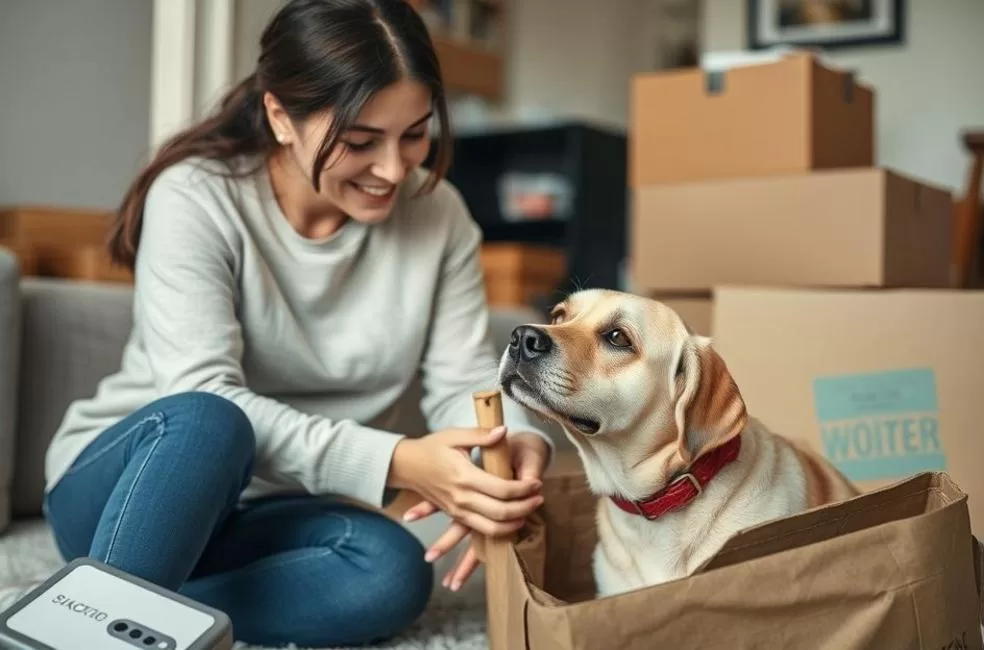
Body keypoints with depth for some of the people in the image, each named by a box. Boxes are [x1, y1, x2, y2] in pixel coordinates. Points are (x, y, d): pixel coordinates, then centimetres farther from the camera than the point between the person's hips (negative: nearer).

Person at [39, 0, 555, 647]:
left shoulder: (437, 213, -6)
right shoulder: (196, 197, -18)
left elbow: (465, 382, -8)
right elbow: (203, 401, -28)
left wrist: (521, 444, -32)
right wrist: (394, 462, -40)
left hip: (275, 512, 4)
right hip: (124, 484, -3)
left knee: (394, 571, -29)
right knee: (205, 424, -37)